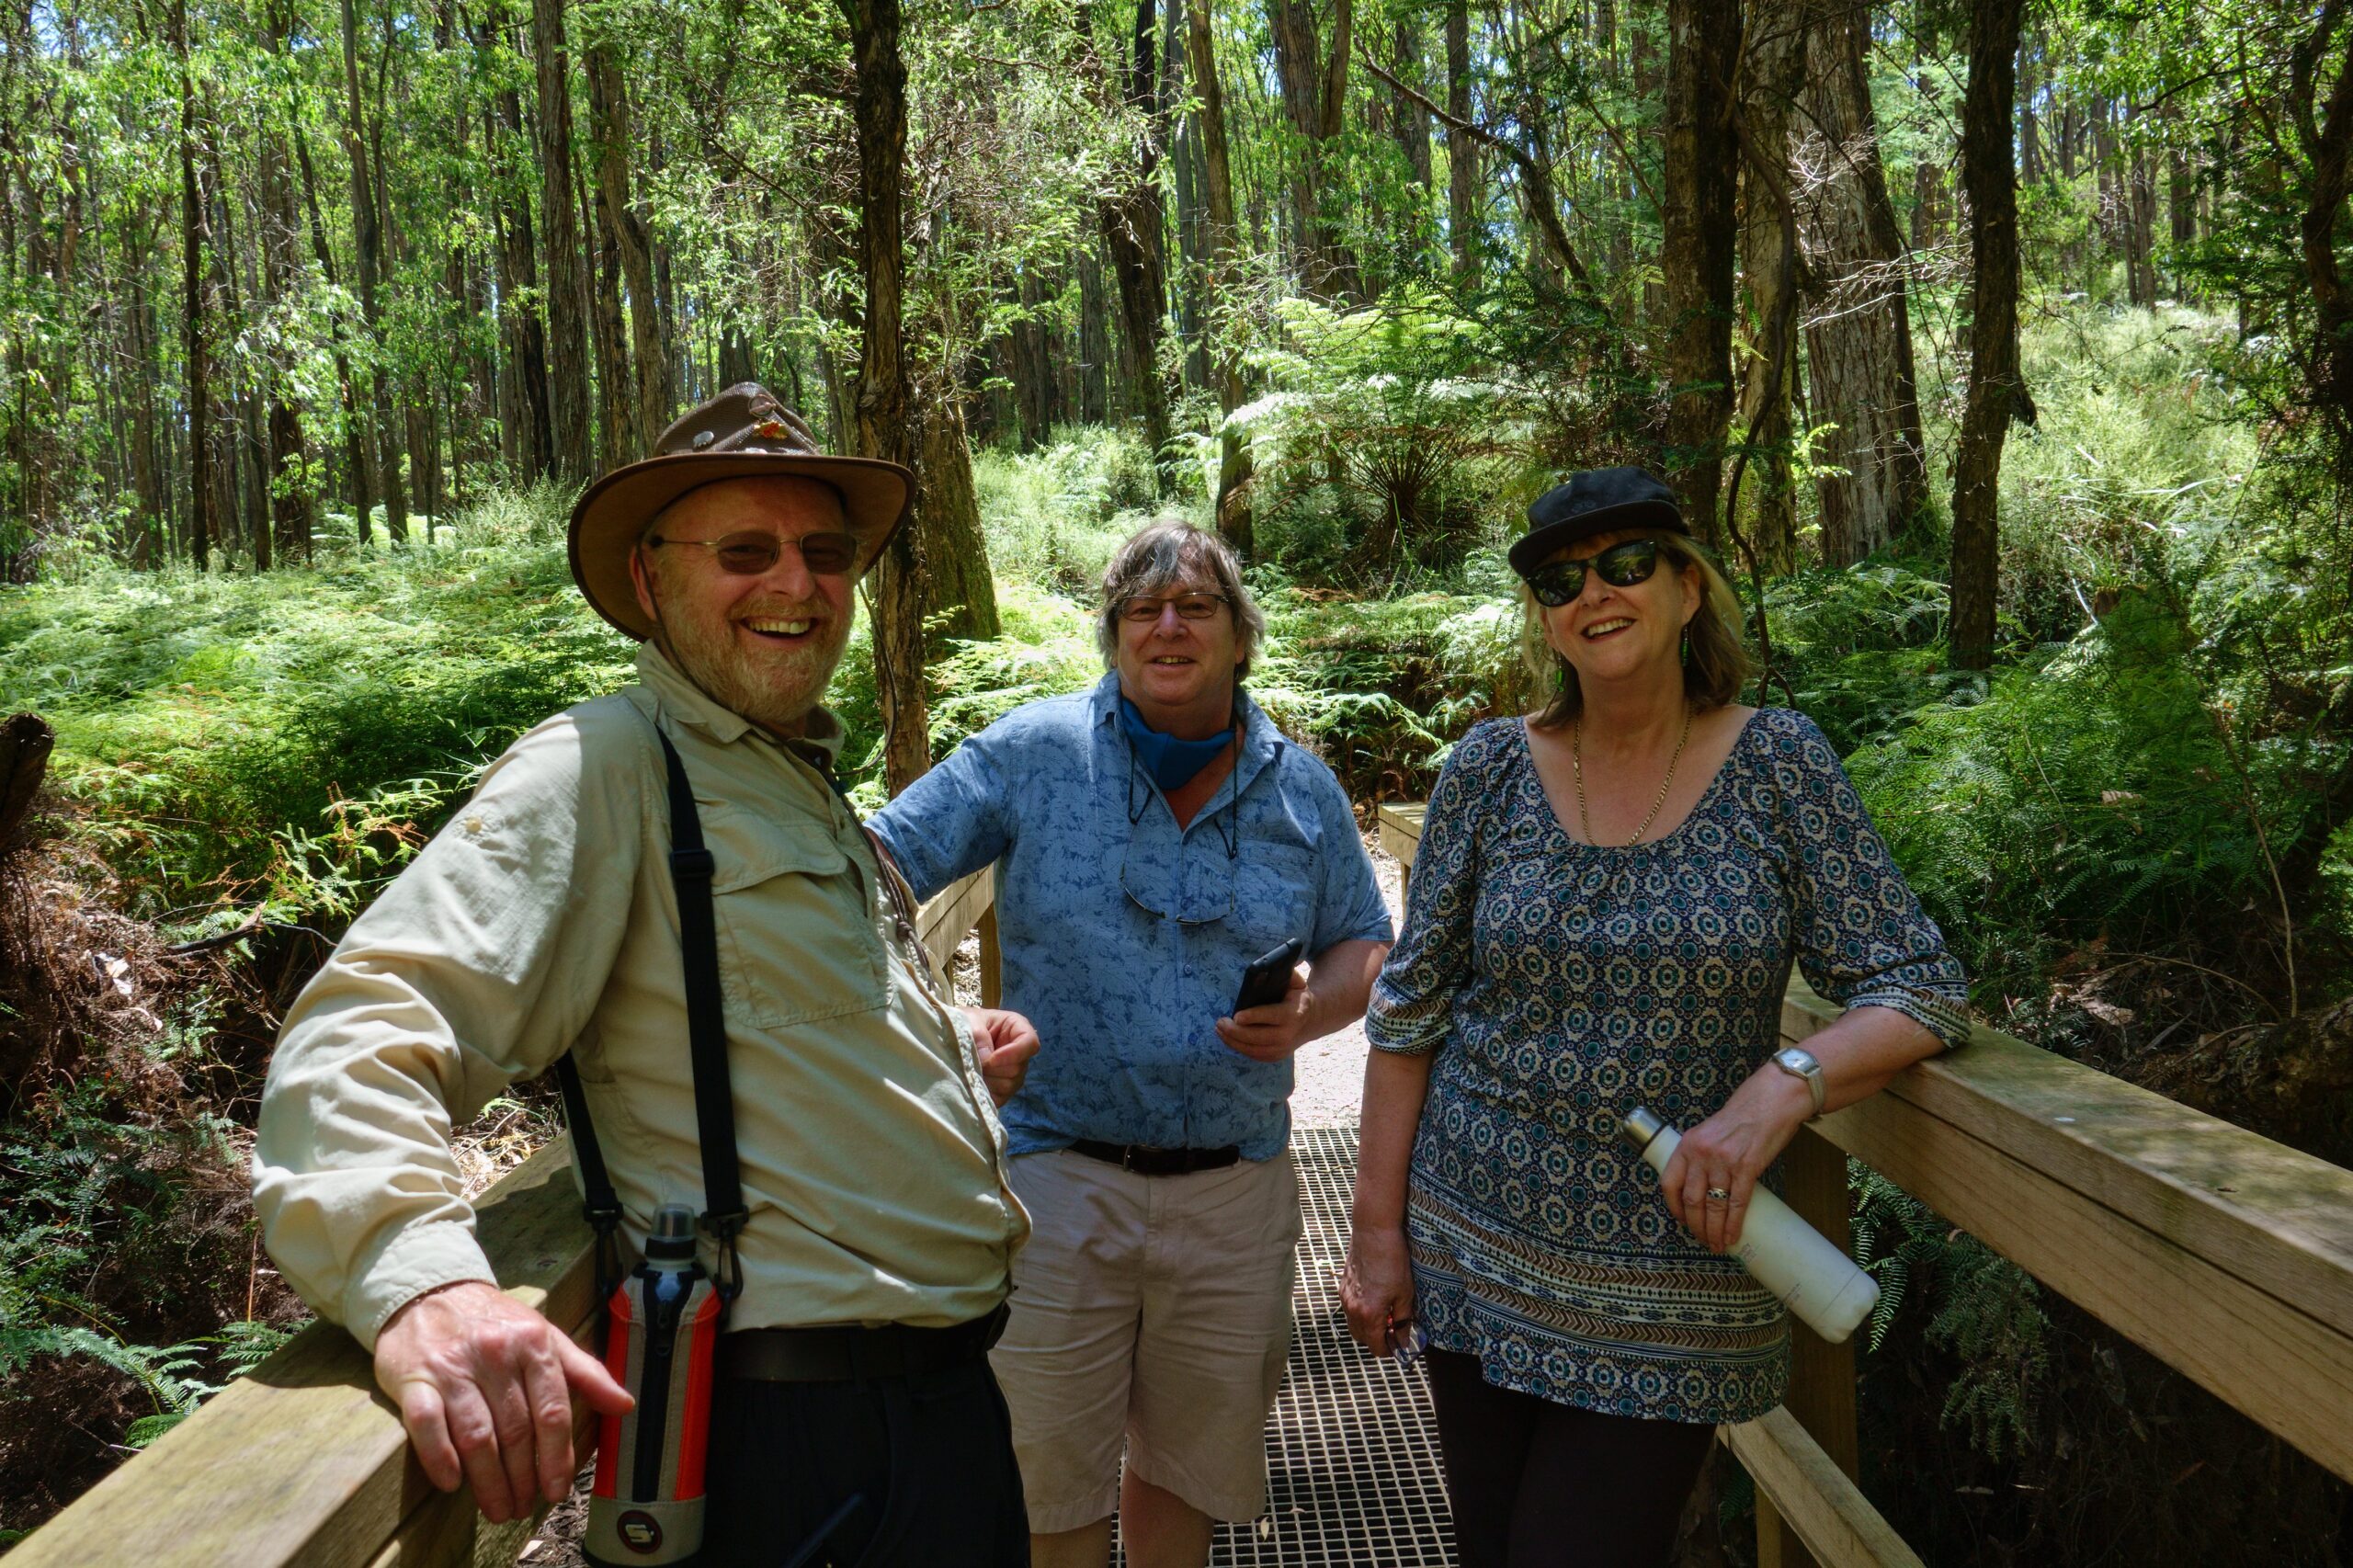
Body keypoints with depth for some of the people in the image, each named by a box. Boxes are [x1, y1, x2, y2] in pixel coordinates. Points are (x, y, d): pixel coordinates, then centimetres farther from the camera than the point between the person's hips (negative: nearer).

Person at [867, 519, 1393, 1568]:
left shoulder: (1302, 790, 4)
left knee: (1192, 1467, 19)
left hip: (1235, 1193, 3)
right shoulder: (1033, 753, -5)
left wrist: (1313, 1009, -9)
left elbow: (1366, 948, 11)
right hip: (1057, 1176, -2)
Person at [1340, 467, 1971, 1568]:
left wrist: (1781, 1087, -24)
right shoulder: (1490, 769, -2)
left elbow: (1919, 990, -6)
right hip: (1475, 1250, 2)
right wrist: (1377, 1229, -1)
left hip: (1669, 1289, -2)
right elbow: (1410, 1012, 1)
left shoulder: (1778, 765, -5)